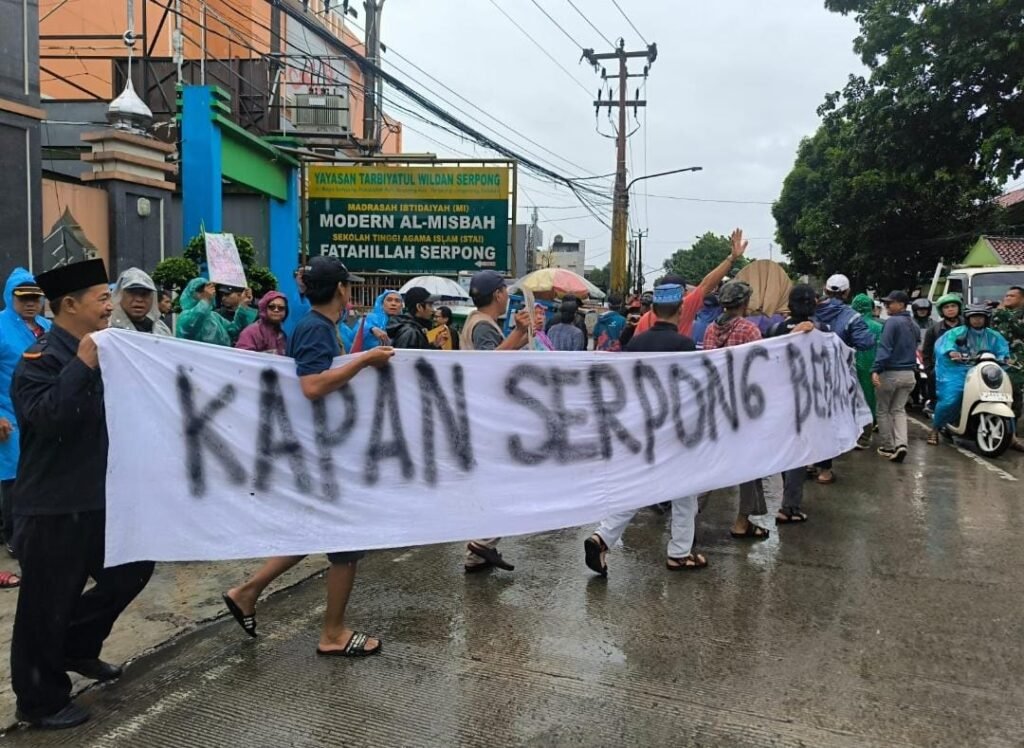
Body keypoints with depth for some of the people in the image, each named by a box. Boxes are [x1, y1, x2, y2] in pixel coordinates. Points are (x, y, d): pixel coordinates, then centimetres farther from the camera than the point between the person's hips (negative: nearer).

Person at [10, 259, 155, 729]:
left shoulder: (98, 353, 11)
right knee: (47, 604, 5)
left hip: (99, 497, 9)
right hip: (53, 506, -9)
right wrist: (82, 366, -31)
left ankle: (75, 647, 33)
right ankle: (40, 701, 22)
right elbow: (46, 416, -34)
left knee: (133, 568, 16)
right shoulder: (40, 359, -16)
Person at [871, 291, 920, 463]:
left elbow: (884, 348, -23)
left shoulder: (892, 322, -14)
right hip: (909, 373, 7)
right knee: (899, 410, 12)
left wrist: (875, 369, -28)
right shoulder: (914, 325, 12)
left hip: (890, 373, -7)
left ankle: (888, 447, 13)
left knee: (883, 410, 9)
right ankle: (901, 444, -6)